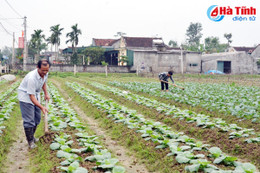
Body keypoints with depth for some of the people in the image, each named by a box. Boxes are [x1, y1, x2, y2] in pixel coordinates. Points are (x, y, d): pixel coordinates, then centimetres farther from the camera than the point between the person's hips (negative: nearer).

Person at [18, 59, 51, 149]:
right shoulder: (32, 78, -35)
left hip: (36, 95, 8)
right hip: (25, 96, -8)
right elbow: (31, 97, -34)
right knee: (29, 120, -10)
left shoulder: (45, 74, -11)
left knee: (37, 119, 11)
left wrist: (46, 93, 11)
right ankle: (30, 141, 2)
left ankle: (31, 136, 28)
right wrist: (41, 107, -41)